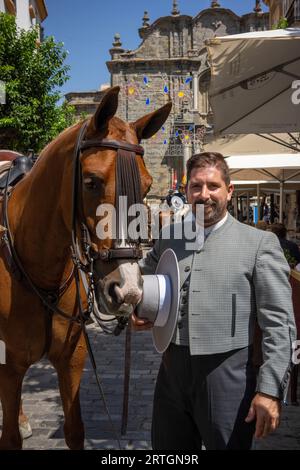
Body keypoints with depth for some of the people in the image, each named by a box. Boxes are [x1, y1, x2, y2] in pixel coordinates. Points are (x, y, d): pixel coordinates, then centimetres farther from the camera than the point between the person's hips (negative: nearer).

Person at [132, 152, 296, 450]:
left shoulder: (259, 243, -7)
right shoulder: (168, 239, 6)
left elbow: (279, 324, -10)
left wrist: (270, 390, -15)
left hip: (227, 380, -4)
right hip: (172, 373, 5)